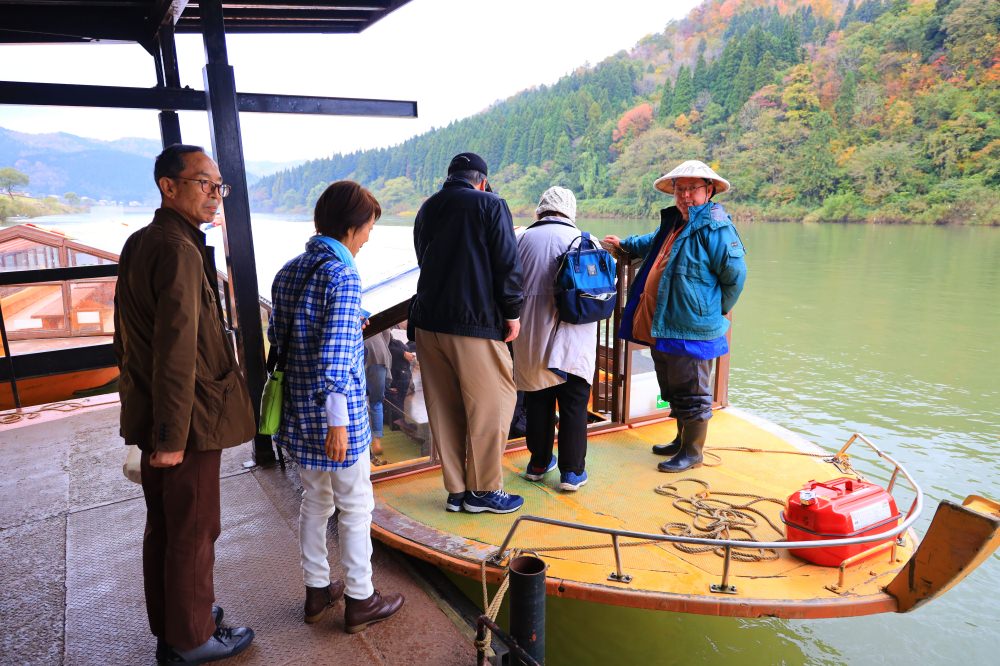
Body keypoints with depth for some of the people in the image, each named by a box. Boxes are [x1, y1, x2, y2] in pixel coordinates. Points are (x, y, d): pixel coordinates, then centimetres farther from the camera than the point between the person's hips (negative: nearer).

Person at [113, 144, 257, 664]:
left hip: (150, 411, 10)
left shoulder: (138, 244, 11)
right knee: (194, 532, 6)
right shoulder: (180, 250, -20)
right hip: (188, 419, -10)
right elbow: (176, 351, -25)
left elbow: (127, 335, 18)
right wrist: (172, 435, -22)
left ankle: (168, 622, 39)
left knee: (163, 525, 21)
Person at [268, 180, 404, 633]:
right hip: (333, 412, -8)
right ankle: (360, 600, 23)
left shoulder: (287, 272, 6)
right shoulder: (343, 276, -19)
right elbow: (334, 359, -24)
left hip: (298, 409, 8)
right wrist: (338, 421, -21)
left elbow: (277, 336, 13)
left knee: (315, 500, 21)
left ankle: (317, 591, 35)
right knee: (355, 507, 9)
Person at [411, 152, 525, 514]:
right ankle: (484, 490, 13)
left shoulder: (426, 209, 14)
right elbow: (507, 263, -10)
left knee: (445, 410, 11)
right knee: (490, 406, 6)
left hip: (428, 322, 6)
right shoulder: (490, 205, -4)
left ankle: (456, 490, 20)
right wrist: (512, 312, -2)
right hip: (476, 322, -6)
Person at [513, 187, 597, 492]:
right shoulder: (581, 239, -3)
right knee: (574, 403, 7)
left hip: (531, 334, 3)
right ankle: (572, 471, 11)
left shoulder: (525, 238, 2)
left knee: (537, 400, 15)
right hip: (569, 337, -2)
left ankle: (539, 463, 27)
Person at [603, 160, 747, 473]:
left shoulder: (715, 228, -15)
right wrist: (624, 243, 40)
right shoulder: (674, 221, 12)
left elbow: (735, 275, -15)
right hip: (662, 327, 9)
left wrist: (716, 310, -5)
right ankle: (682, 440, 39)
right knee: (673, 390, 21)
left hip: (692, 330, -9)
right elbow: (653, 243, 36)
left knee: (691, 393, 4)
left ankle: (692, 452, 20)